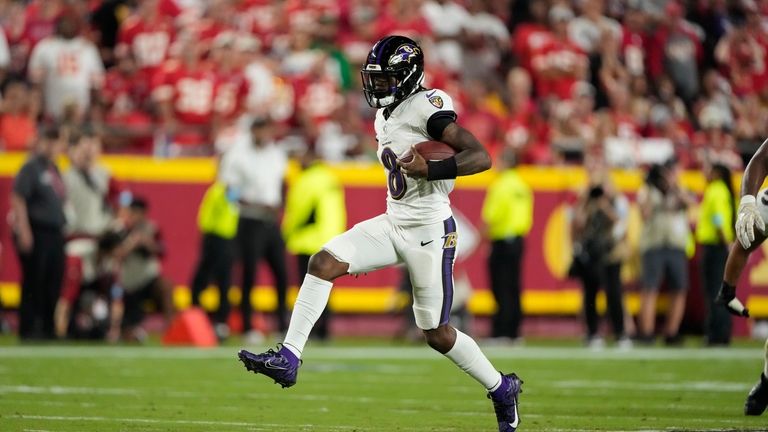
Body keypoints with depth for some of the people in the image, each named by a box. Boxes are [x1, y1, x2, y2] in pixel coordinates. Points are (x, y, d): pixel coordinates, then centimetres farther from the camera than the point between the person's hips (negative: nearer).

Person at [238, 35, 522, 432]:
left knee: (436, 333, 2)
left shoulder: (427, 108, -15)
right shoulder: (385, 117, 12)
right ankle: (288, 359, -15)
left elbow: (481, 158, -23)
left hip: (429, 233, -8)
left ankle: (501, 389, 24)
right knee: (324, 262, -12)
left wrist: (430, 169, -34)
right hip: (393, 225, 8)